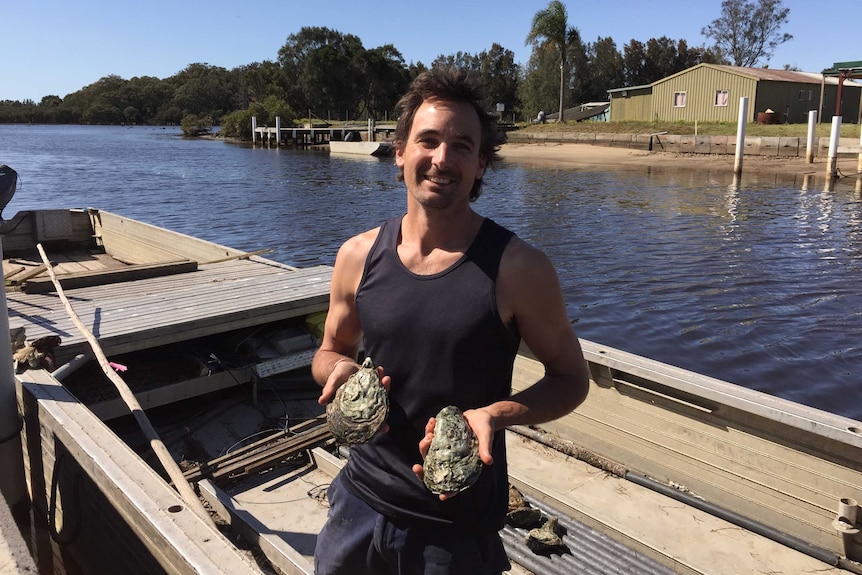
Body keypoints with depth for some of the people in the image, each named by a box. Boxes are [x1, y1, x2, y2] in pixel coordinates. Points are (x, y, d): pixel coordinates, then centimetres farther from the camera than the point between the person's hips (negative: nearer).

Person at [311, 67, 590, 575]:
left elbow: (571, 377, -5)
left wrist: (496, 414, -22)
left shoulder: (518, 268, -16)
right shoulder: (358, 255, -5)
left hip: (460, 523, -3)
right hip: (361, 500, 4)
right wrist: (340, 369, -13)